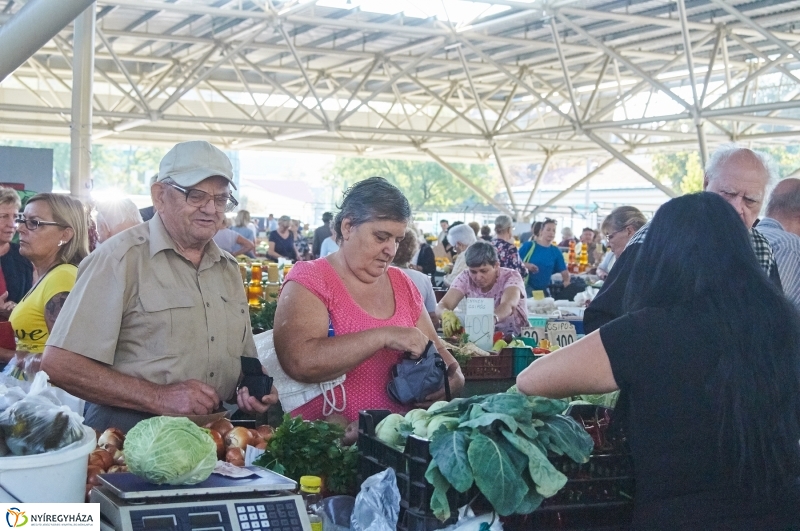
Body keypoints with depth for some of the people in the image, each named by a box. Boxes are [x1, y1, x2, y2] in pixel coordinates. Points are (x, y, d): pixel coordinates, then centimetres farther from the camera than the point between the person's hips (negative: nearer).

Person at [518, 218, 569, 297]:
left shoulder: (556, 252, 7)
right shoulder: (528, 246, -3)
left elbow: (564, 271, 8)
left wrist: (566, 282, -11)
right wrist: (526, 265, -21)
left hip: (544, 290, 4)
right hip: (526, 288, -4)